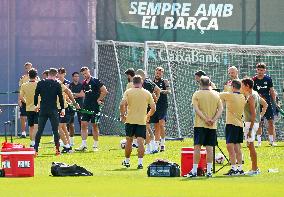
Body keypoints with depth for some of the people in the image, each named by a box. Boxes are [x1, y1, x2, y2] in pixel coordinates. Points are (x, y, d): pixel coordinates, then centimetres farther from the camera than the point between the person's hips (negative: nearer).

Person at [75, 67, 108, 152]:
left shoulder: (95, 81, -8)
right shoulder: (84, 83, 11)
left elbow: (105, 91, -10)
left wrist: (99, 100, -10)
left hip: (95, 107, -6)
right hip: (86, 107, 6)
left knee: (95, 125, 1)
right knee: (83, 124, -1)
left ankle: (95, 145, 8)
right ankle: (84, 145, 1)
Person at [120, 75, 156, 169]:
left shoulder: (128, 92, -1)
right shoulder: (147, 93, 2)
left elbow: (122, 104, -13)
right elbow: (153, 108, 2)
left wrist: (122, 115, 0)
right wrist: (148, 116, 19)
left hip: (130, 120, 0)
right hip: (142, 121, 0)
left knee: (129, 141, 14)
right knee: (140, 142, -4)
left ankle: (127, 161, 24)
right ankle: (140, 162, -13)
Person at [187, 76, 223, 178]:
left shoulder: (197, 94, -2)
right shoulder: (216, 94, 7)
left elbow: (196, 109, -12)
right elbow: (220, 109, 1)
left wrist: (205, 119, -14)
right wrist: (213, 120, -7)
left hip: (200, 124, -3)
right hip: (212, 126, 3)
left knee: (197, 147, -2)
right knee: (209, 148, 5)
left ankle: (194, 171, -5)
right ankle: (209, 171, 3)